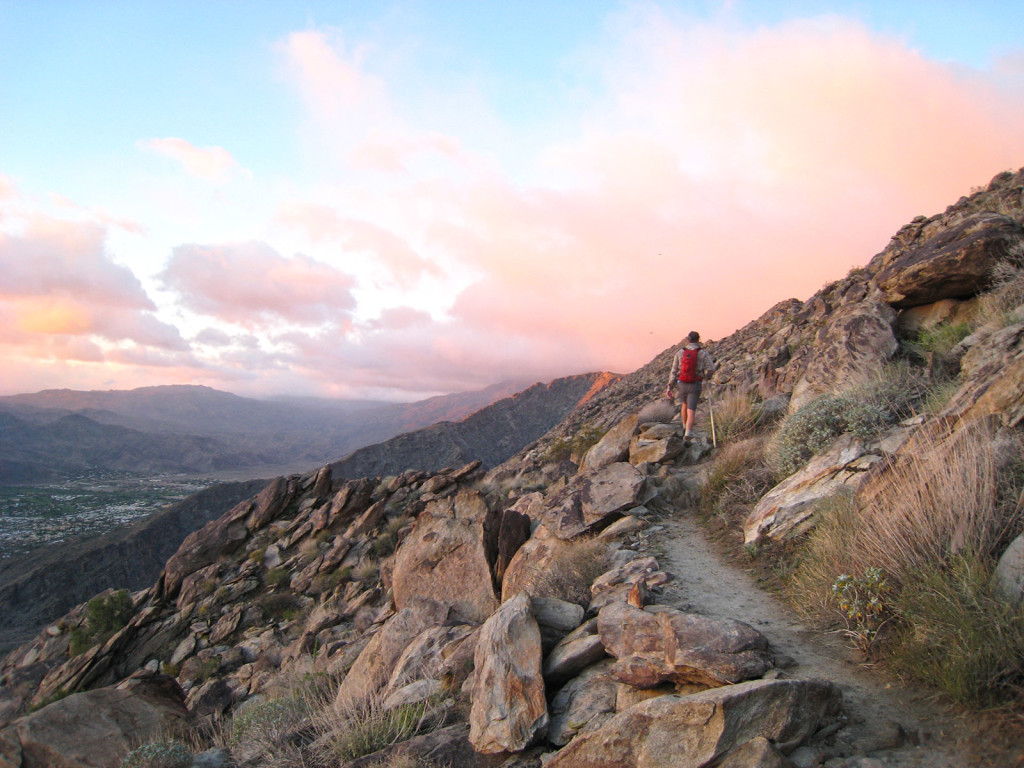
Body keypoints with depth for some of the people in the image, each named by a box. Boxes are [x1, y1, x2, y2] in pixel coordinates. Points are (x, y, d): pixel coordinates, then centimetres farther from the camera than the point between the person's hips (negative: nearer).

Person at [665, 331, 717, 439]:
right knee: (691, 412, -5)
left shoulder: (680, 352, 2)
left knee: (685, 403, 31)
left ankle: (684, 427, 42)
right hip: (695, 386, -3)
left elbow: (673, 371, 1)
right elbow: (711, 369, -12)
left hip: (682, 385, 3)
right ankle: (687, 436, -21)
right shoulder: (703, 353, -4)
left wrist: (670, 387, 5)